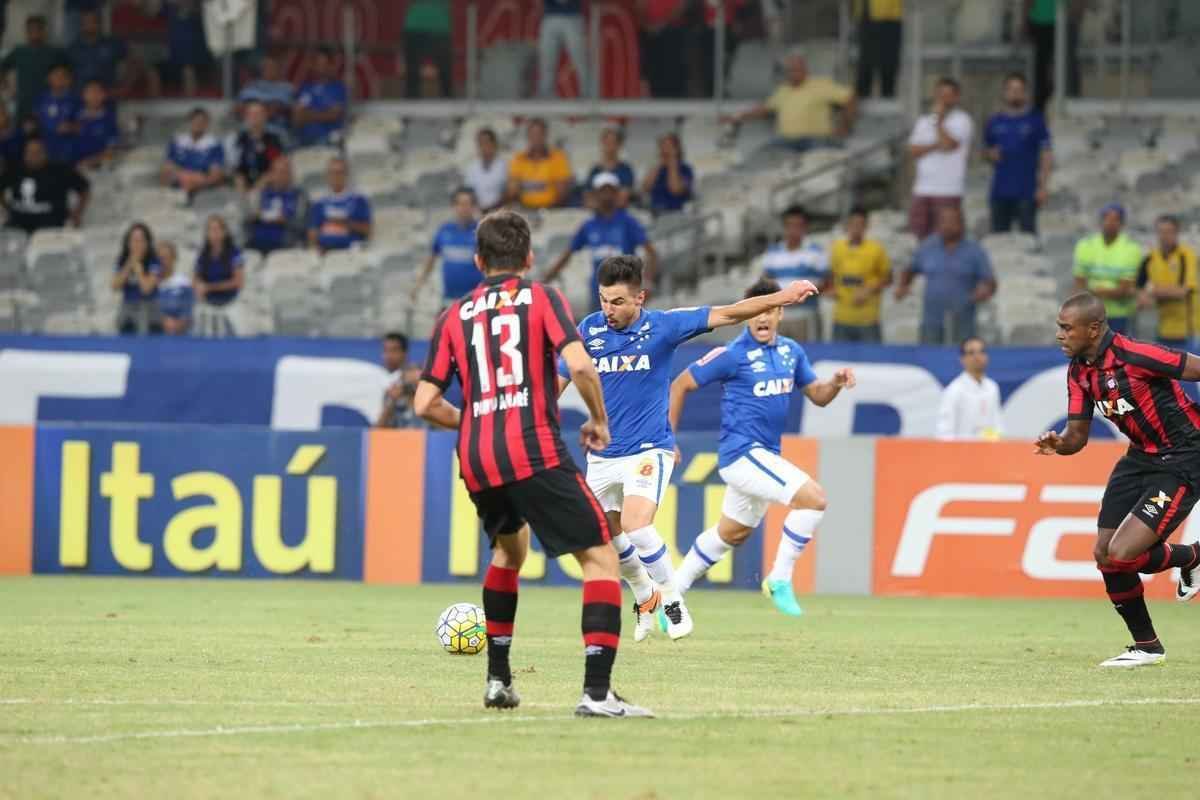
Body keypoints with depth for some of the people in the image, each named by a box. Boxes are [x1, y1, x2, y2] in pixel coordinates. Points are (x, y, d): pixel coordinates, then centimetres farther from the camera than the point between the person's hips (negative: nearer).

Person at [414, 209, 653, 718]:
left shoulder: (455, 316, 16)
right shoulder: (542, 298, 6)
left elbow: (425, 404, 12)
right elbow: (579, 365, -11)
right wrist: (599, 420, 5)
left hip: (476, 461, 5)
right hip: (535, 452, -5)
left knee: (509, 548, 32)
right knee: (601, 558, -2)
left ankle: (498, 680, 30)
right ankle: (597, 692, -18)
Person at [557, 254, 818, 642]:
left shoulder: (661, 326, -10)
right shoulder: (588, 330, -4)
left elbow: (725, 315, -11)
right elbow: (559, 380, 6)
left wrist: (781, 298, -19)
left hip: (648, 449, -4)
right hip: (603, 455, 4)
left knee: (636, 526, -23)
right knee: (608, 536, 11)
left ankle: (672, 600, -2)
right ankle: (645, 596, 38)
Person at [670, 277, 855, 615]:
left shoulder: (791, 351, 8)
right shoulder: (733, 355, -12)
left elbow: (818, 396, 15)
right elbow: (681, 385, -5)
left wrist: (836, 382, -8)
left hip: (765, 456, 8)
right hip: (741, 452, -8)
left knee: (731, 533, 22)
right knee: (813, 498, -21)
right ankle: (780, 580, -11)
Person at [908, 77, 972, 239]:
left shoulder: (962, 121, 0)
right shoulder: (924, 120, 17)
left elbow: (949, 144, -14)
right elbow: (913, 151, 6)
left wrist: (939, 121, -3)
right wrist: (935, 146, -9)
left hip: (948, 190, -5)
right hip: (923, 188, 5)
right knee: (920, 231, 2)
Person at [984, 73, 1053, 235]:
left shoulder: (1035, 120, 2)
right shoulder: (995, 122, 12)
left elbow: (1046, 155, 1)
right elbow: (985, 151, 22)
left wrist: (1042, 187, -7)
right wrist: (990, 154, -3)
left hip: (1026, 191, -4)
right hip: (1000, 191, 4)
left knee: (1028, 233, -5)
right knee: (999, 233, 4)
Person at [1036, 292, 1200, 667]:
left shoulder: (1134, 355, -25)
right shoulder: (1078, 371, 1)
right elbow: (1078, 435, 5)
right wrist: (1059, 443, -17)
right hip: (1141, 457, 9)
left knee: (1121, 555, -18)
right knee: (1104, 554, 4)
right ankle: (1146, 646, 22)